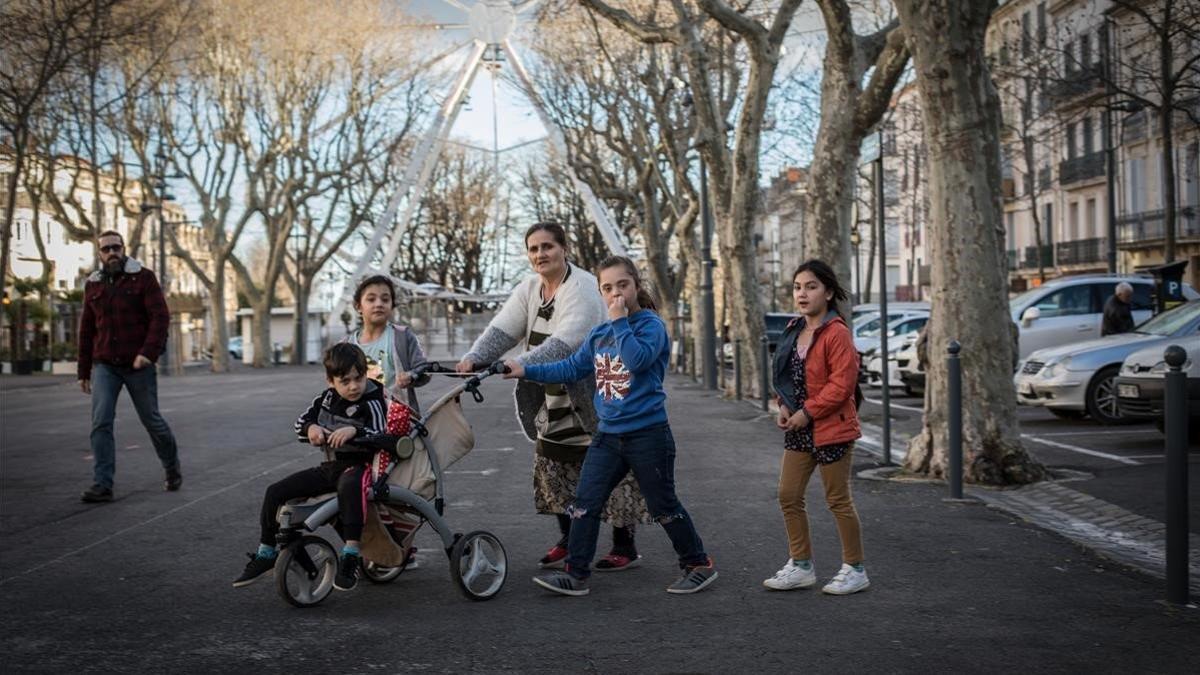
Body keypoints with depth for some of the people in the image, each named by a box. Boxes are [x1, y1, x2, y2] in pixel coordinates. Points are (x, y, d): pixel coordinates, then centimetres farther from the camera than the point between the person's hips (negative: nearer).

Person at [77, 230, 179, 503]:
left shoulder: (143, 278, -2)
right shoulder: (93, 285, 11)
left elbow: (160, 316, -10)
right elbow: (86, 330, 16)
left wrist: (148, 352, -23)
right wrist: (84, 371, 14)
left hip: (138, 365, -3)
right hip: (104, 366, 3)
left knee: (152, 420, 7)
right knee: (101, 423, -9)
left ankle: (172, 470, 30)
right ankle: (102, 485, -9)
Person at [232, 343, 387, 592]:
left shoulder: (372, 403, -11)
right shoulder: (326, 398, 6)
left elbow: (381, 437, -22)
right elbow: (301, 422, 13)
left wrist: (355, 431, -40)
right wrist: (310, 428, -11)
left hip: (358, 465, -6)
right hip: (329, 466, 6)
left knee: (349, 487, -43)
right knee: (275, 492, -3)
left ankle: (350, 556, -41)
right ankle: (265, 554, 12)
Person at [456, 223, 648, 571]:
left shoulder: (583, 289, -21)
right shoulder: (529, 288, 4)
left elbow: (563, 343, -34)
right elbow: (502, 329, -7)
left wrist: (520, 365, -45)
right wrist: (473, 357, -25)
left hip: (594, 395, -8)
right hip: (555, 399, 8)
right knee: (552, 465, 12)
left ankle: (625, 546, 10)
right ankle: (568, 539, 27)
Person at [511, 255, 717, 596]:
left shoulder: (651, 325, -10)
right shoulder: (599, 334, 9)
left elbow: (638, 359, -28)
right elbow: (572, 368, 16)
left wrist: (620, 321, -22)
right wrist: (527, 370, 11)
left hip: (647, 435, -6)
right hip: (608, 435, 6)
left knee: (664, 506, 5)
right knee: (585, 504, 1)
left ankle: (699, 565, 23)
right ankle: (575, 574, 8)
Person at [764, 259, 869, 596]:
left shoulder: (837, 333, -17)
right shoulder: (794, 330, 9)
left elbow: (842, 383, -21)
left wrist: (808, 412, -18)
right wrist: (785, 405, 2)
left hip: (831, 428, -8)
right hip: (799, 428, 8)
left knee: (838, 500, 2)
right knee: (789, 496, 9)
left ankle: (854, 569, 17)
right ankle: (801, 566, 22)